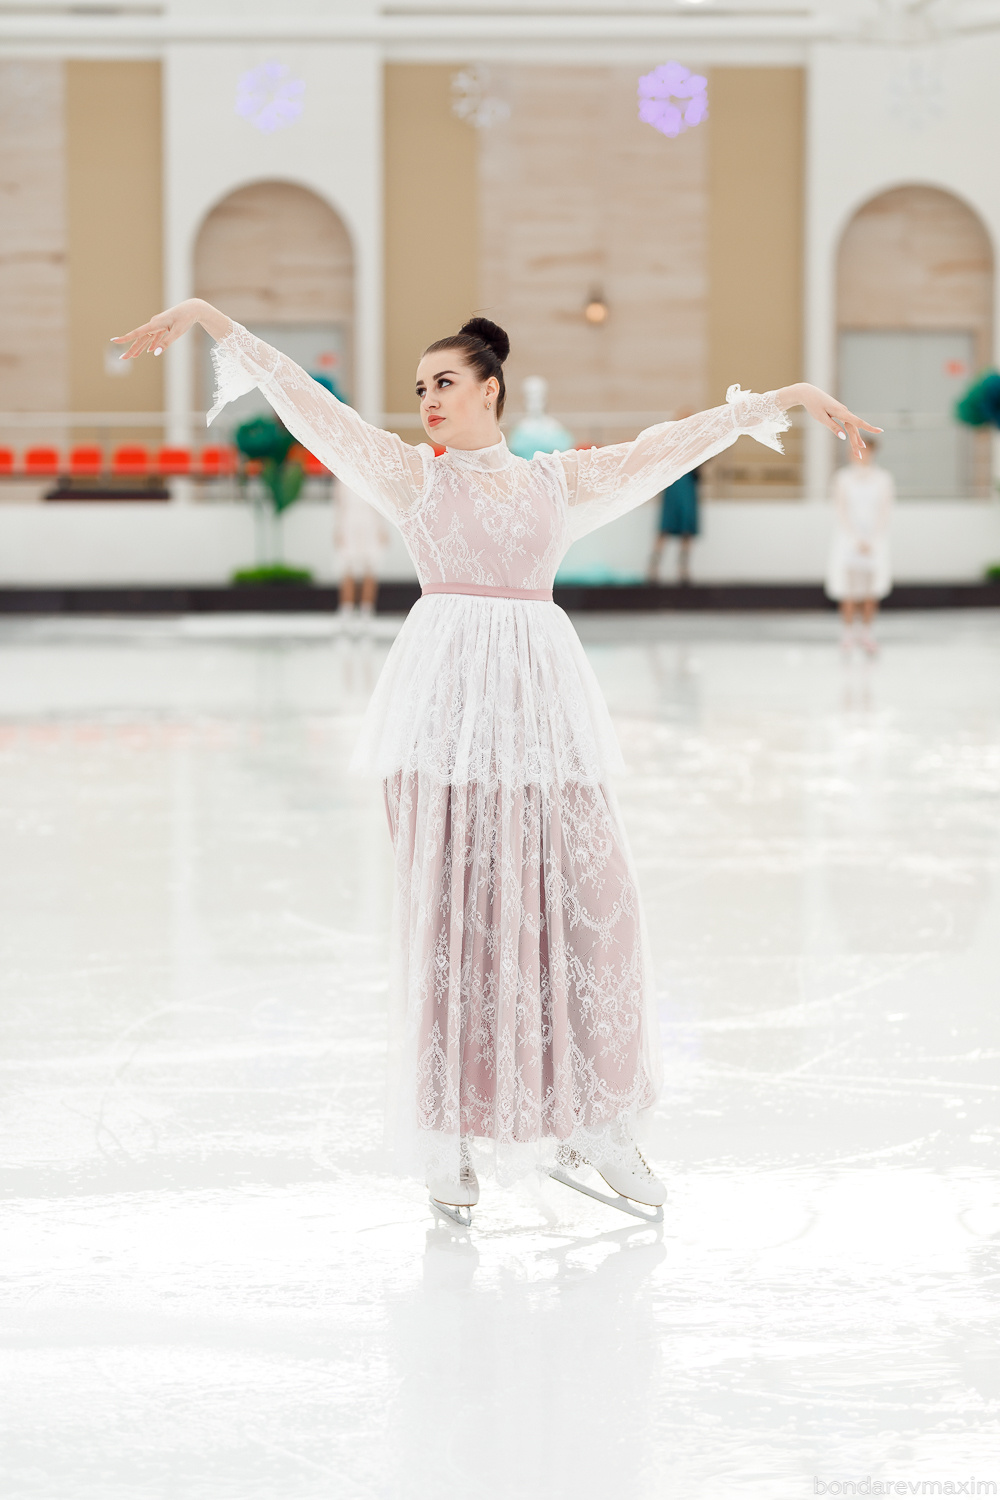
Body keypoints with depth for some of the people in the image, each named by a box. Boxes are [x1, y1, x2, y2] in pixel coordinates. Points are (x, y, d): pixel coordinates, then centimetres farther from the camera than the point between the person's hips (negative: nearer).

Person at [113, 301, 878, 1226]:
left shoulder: (557, 480, 18)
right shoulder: (409, 473, 12)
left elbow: (678, 442, 23)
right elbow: (305, 402, 8)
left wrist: (783, 398, 27)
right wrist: (207, 318, 2)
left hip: (542, 698, 2)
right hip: (449, 698, -2)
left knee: (584, 898, -3)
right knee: (454, 909, -4)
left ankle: (594, 1124, 7)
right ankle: (454, 1137, 3)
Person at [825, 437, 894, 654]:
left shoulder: (883, 478, 2)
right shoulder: (843, 478, -2)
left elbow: (885, 513, 0)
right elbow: (842, 512, -4)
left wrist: (872, 540, -8)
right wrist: (858, 540, -11)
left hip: (875, 537, 1)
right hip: (848, 537, -1)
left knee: (871, 592, -2)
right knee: (848, 591, -8)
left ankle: (867, 635, 4)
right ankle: (849, 634, -3)